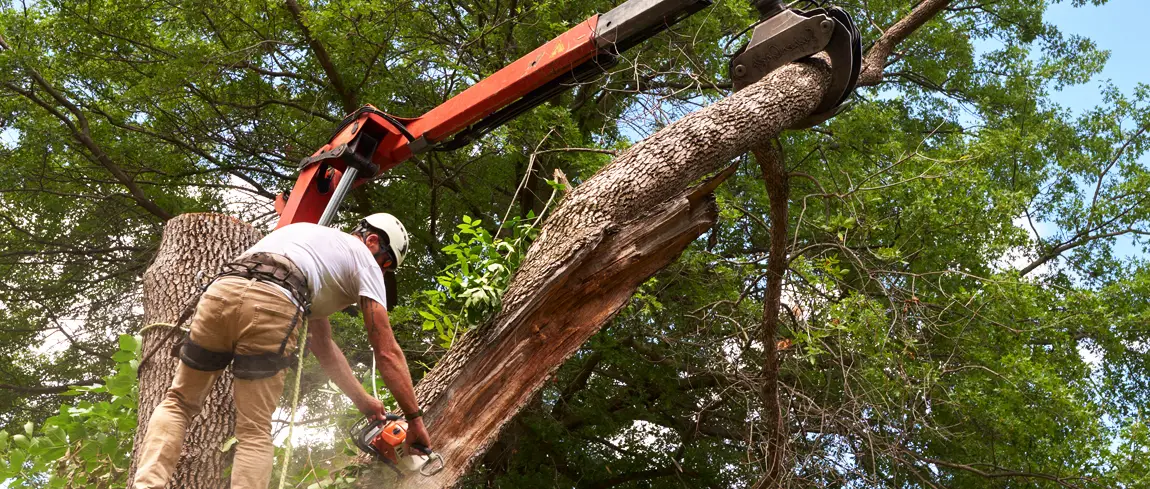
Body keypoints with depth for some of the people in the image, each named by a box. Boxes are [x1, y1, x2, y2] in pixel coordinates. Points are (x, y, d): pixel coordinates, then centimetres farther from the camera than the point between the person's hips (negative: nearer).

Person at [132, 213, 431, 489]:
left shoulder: (308, 233, 42)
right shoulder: (364, 259, 23)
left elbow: (323, 346, 43)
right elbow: (387, 352, 17)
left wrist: (364, 401, 44)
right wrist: (415, 418, 23)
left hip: (220, 290, 6)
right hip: (273, 307, -5)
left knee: (178, 403, 20)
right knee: (255, 431, 5)